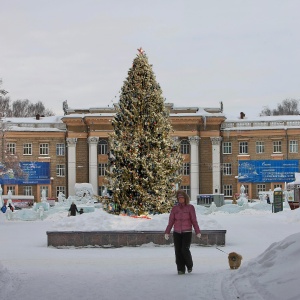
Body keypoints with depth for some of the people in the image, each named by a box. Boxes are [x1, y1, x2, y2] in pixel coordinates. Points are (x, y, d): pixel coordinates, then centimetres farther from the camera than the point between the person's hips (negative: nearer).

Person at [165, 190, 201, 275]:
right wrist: (167, 232, -6)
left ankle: (189, 265, 10)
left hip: (187, 232, -3)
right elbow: (171, 221, 3)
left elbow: (194, 221, -3)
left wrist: (198, 232, -9)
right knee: (178, 251, -4)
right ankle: (181, 269, 3)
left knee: (185, 249, -15)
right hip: (177, 233, 3)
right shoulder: (174, 209, 5)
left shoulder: (190, 207, -1)